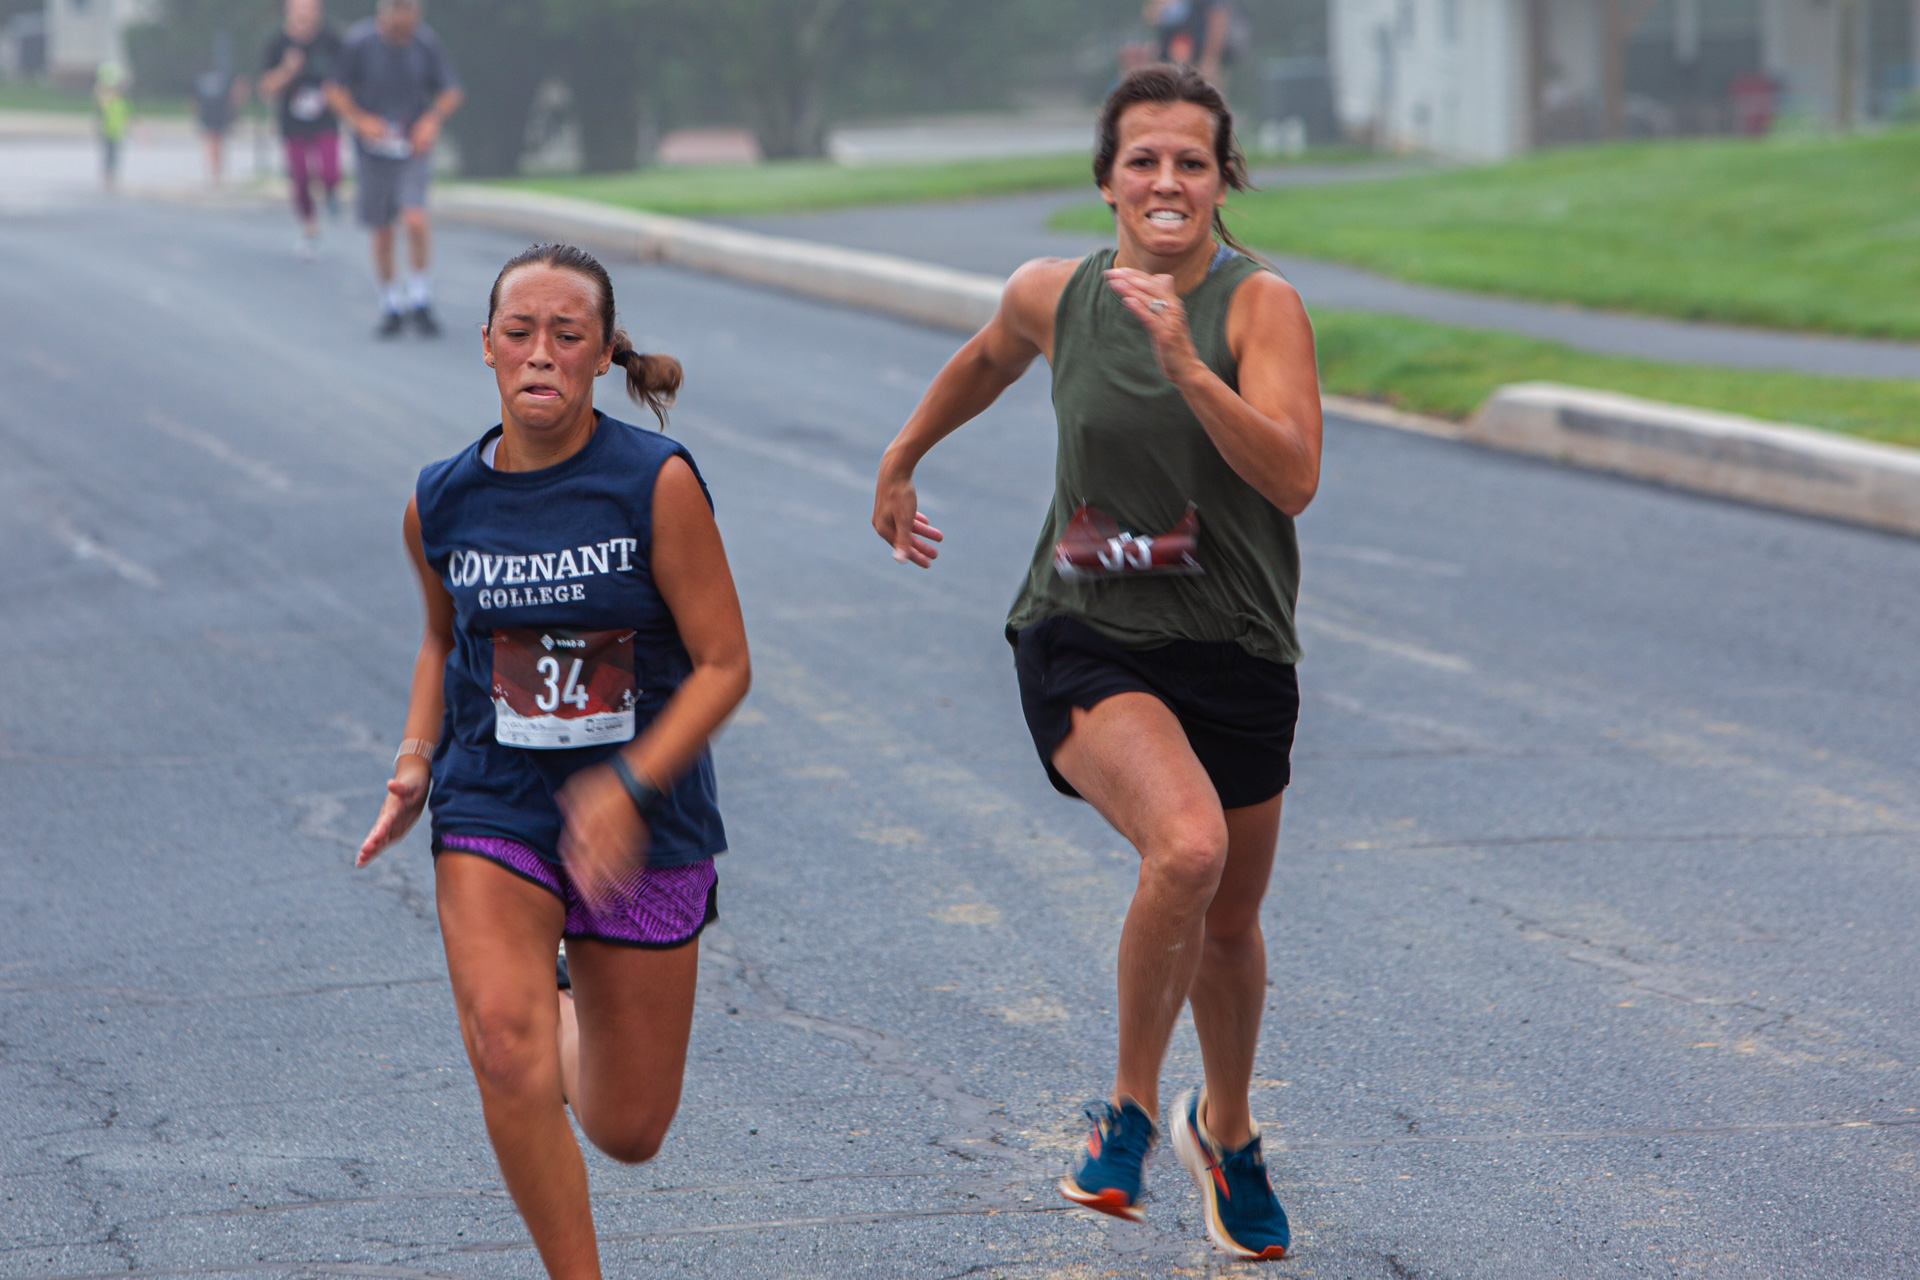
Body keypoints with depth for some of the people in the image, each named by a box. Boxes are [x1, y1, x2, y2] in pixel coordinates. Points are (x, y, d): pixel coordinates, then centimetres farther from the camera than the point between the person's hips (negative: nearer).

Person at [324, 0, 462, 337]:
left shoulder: (427, 42, -6)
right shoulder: (358, 41, -10)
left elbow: (451, 92, 4)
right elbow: (335, 90, -2)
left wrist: (432, 120, -14)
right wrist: (359, 120, -18)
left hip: (413, 148, 0)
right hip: (373, 149, 0)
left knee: (415, 218, -19)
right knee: (382, 231, 4)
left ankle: (420, 299, -3)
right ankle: (391, 304, 23)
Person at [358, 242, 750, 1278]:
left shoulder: (658, 483, -13)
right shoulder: (441, 503, -2)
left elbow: (724, 664, -11)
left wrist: (629, 786, -24)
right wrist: (417, 757, 2)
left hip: (646, 826, -1)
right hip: (492, 812, 1)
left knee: (627, 1133, 7)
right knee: (506, 1047, -26)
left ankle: (581, 1016, 42)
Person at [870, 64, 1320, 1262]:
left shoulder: (1260, 304, -11)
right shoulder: (1053, 296, -2)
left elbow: (1293, 478, -25)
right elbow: (987, 362, 23)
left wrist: (1184, 363, -34)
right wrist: (901, 462, 33)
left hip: (1233, 655, 1)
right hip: (1087, 639, -1)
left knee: (1231, 922, 15)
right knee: (1185, 846, -29)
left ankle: (1226, 1128, 46)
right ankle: (1132, 1102, -6)